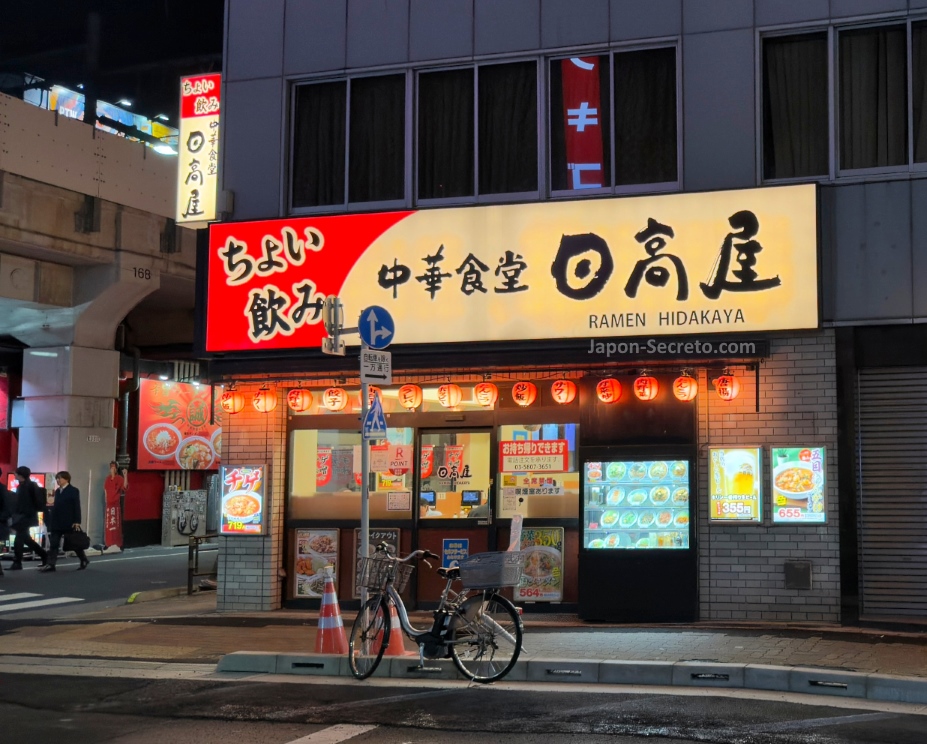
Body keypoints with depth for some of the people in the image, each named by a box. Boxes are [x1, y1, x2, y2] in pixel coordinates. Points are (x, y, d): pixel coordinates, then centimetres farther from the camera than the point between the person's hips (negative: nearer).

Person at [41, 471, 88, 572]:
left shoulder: (73, 491, -6)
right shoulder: (57, 491, 14)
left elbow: (77, 507, -10)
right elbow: (56, 506, 14)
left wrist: (77, 522, -17)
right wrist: (52, 520, 9)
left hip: (69, 522, -6)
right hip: (57, 522, 6)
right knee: (53, 544, -1)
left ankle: (84, 560, 21)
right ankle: (51, 564, -3)